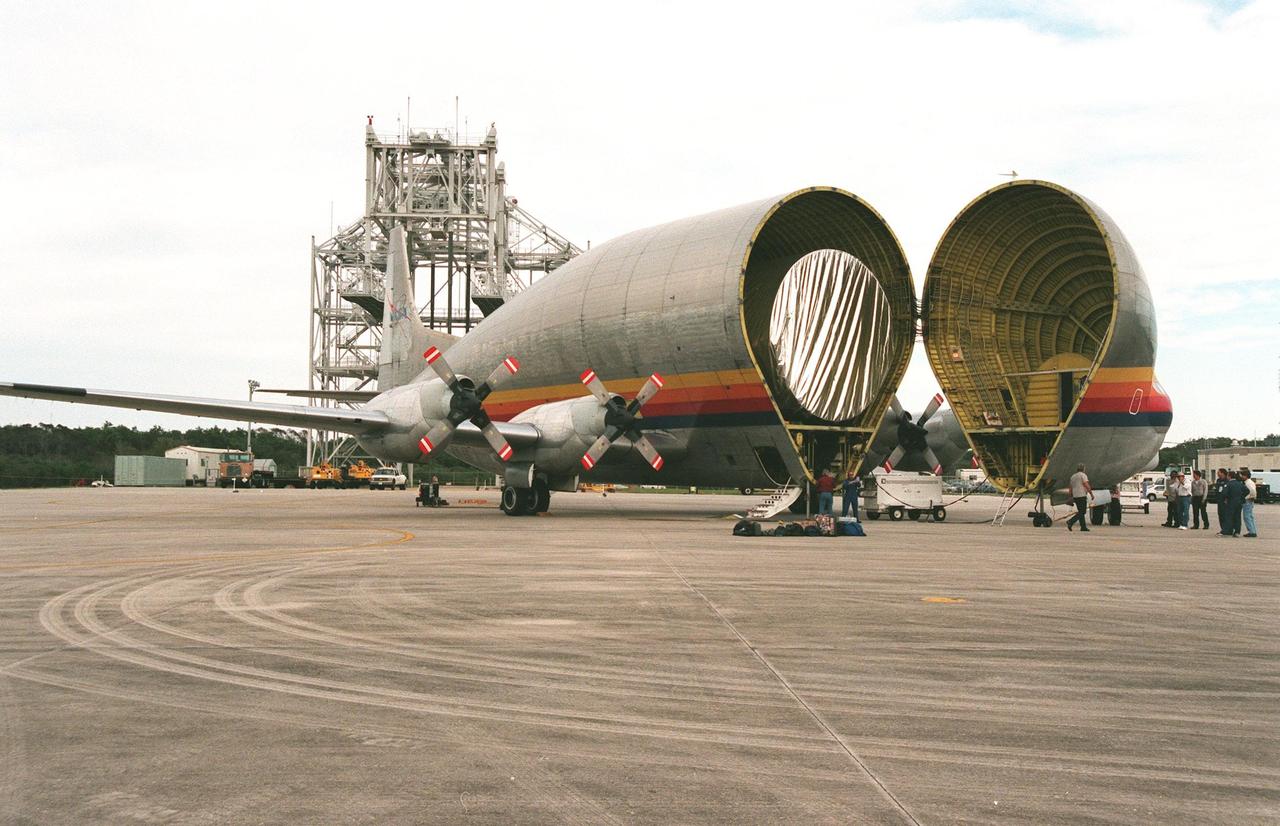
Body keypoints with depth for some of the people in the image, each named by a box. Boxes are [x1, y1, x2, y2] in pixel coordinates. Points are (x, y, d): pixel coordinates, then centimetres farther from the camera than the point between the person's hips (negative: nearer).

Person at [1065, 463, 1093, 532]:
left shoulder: (1073, 476, 17)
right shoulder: (1083, 475, -5)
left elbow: (1071, 488, 18)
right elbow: (1087, 486, -14)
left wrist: (1071, 497, 22)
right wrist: (1091, 494, -9)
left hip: (1075, 496, 8)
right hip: (1082, 495, -8)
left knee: (1081, 512, 11)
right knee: (1082, 512, -8)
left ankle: (1083, 527, 9)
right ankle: (1070, 521, -23)